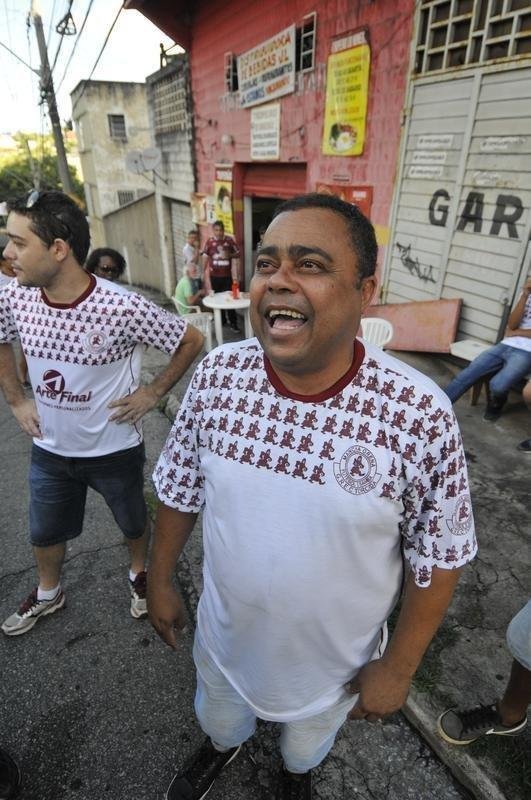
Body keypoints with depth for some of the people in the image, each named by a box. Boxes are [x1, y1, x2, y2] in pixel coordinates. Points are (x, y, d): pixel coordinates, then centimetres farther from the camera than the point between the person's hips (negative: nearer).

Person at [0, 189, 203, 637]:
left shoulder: (123, 308, -28)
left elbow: (191, 342, -16)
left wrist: (153, 393, -14)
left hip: (115, 449, -4)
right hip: (50, 448, 4)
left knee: (133, 522, 21)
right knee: (44, 532, 24)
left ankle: (139, 573, 54)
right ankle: (48, 594, 55)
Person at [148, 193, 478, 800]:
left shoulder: (421, 415, -30)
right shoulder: (216, 375, -21)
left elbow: (438, 556, -16)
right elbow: (178, 488, -6)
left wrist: (398, 667, -7)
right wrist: (160, 581, 3)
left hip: (334, 657, -1)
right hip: (224, 635, 3)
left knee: (309, 739, 33)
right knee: (218, 717, 35)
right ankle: (222, 747, 72)